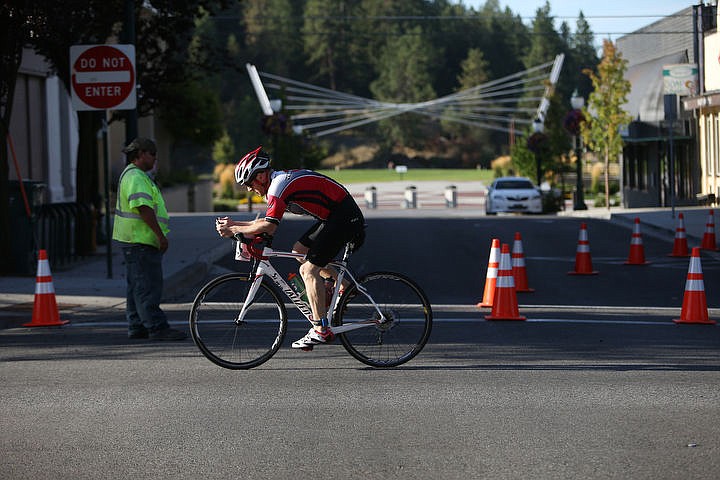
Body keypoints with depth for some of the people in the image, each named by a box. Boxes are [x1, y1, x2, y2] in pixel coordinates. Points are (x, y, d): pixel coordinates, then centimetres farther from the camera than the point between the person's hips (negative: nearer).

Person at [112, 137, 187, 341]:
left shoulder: (137, 176, 21)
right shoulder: (136, 177, -15)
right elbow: (143, 208, -24)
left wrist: (158, 235, 26)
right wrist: (160, 235, -24)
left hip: (137, 240, 11)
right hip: (140, 240, -11)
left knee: (138, 286, 13)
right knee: (148, 286, -11)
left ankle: (136, 327, 16)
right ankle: (156, 327, -12)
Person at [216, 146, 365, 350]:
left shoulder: (279, 184, -16)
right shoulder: (281, 179, 15)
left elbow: (269, 226, -22)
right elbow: (267, 223, 18)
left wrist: (234, 230, -13)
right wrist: (234, 224, 10)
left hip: (345, 217, -10)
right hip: (334, 216, 10)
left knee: (308, 269, -12)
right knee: (299, 251, 16)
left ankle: (321, 331, -13)